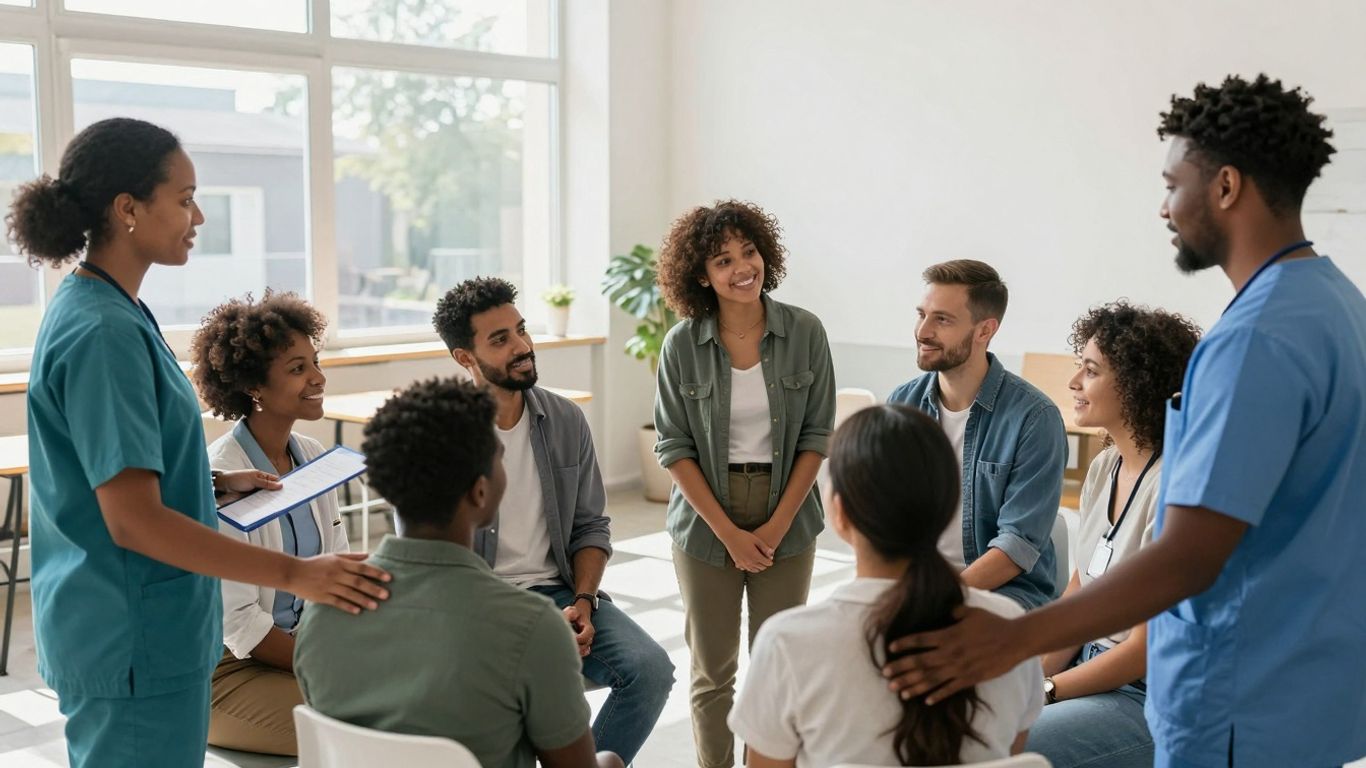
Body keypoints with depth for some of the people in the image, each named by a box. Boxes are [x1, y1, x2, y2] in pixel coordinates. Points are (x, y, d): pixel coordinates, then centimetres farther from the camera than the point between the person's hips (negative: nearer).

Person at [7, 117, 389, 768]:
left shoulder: (96, 308, 9)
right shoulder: (104, 333, -22)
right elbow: (134, 520, -26)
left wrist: (218, 483, 11)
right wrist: (293, 574, -27)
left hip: (116, 634, 10)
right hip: (134, 645, -10)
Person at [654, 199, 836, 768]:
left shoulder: (804, 333, -5)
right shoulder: (682, 345, -6)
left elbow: (816, 436, -2)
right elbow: (674, 446, -4)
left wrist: (777, 525, -8)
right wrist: (729, 532, -10)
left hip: (785, 518, 0)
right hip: (707, 519, 0)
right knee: (713, 669, 9)